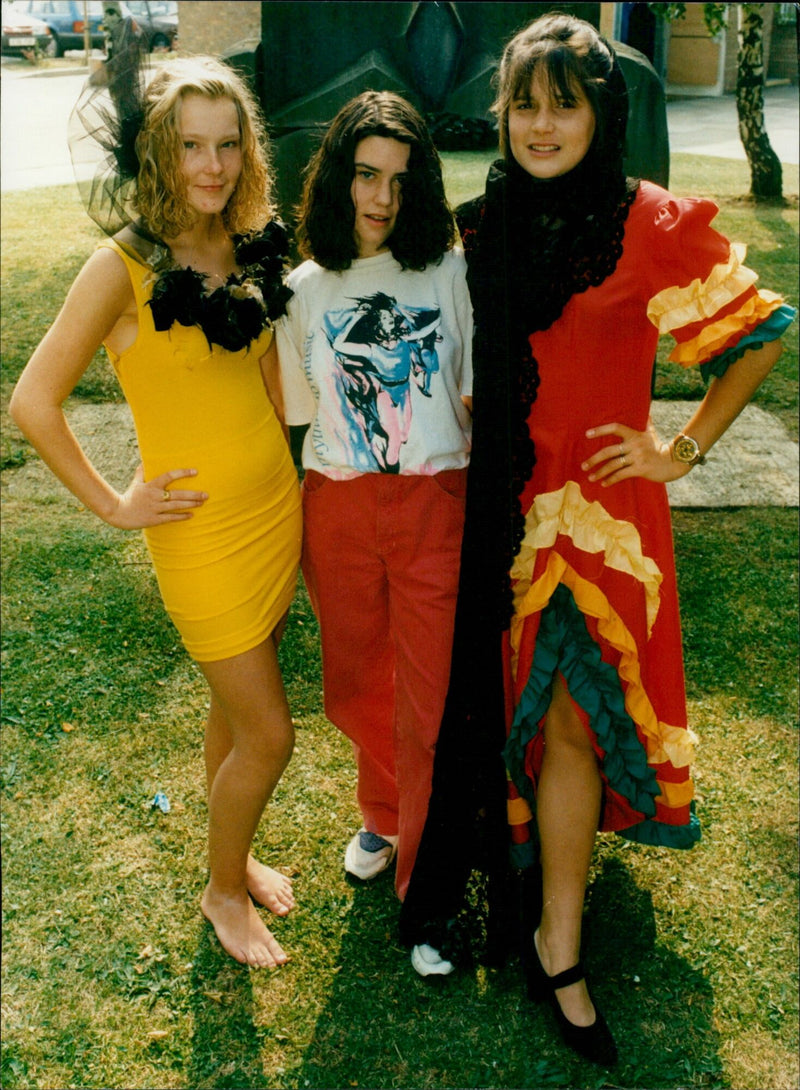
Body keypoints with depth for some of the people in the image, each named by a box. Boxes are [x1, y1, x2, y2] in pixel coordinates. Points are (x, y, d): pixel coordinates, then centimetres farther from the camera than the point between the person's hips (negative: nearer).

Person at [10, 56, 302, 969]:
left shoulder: (247, 250, 3)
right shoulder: (123, 266, -16)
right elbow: (33, 402, -15)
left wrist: (282, 476, 14)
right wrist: (114, 506, -11)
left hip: (277, 506, 6)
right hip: (201, 528, -6)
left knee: (237, 707, 20)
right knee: (267, 733, 1)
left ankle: (232, 856, 43)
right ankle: (224, 888, 28)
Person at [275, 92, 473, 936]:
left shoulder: (451, 273, 0)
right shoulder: (305, 288, 6)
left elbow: (479, 397, 2)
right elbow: (301, 411, 11)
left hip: (437, 506, -2)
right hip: (338, 510, 3)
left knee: (431, 702, 1)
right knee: (353, 691, 16)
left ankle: (425, 881, 24)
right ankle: (386, 814, 47)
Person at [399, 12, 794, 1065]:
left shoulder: (653, 226, -8)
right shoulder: (481, 226, 3)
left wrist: (686, 449, -4)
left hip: (597, 505, -3)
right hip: (493, 502, 4)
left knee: (571, 714, -2)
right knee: (498, 694, 14)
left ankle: (556, 946, 13)